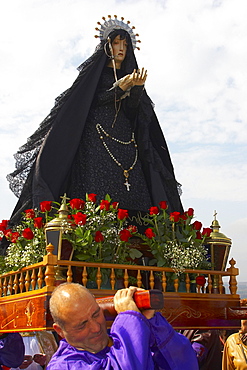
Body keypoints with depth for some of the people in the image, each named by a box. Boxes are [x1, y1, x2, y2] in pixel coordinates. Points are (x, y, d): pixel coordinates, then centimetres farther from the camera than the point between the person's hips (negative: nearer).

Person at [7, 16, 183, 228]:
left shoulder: (130, 75, 25)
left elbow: (132, 109, 8)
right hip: (97, 136, -4)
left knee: (129, 198, -14)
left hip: (124, 139, 4)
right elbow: (95, 100, 0)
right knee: (97, 192, -21)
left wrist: (137, 87, -12)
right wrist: (121, 86, -10)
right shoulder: (95, 71, 16)